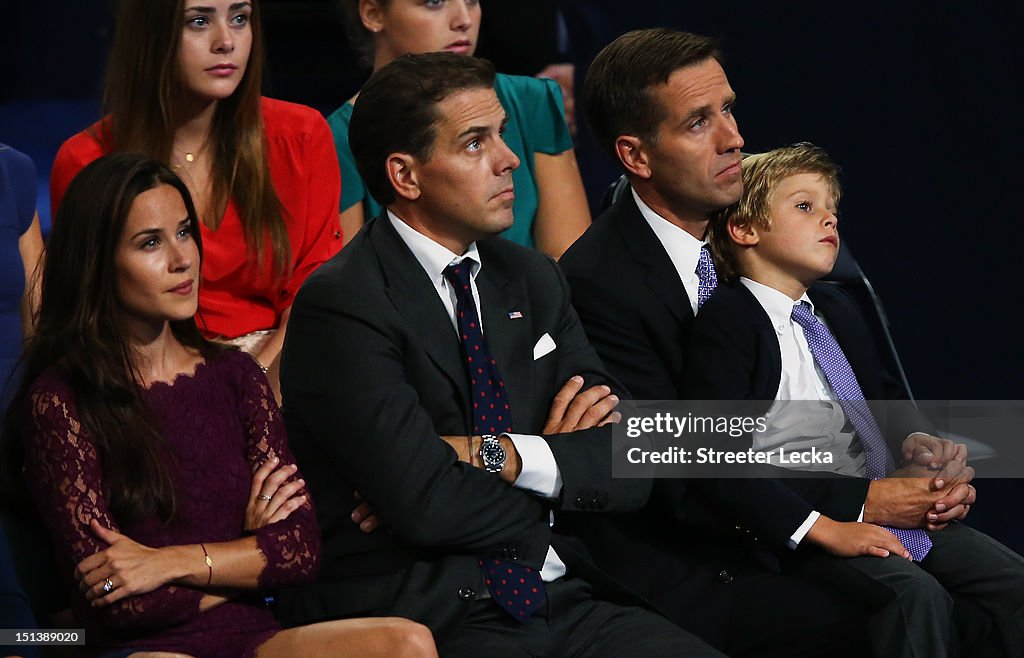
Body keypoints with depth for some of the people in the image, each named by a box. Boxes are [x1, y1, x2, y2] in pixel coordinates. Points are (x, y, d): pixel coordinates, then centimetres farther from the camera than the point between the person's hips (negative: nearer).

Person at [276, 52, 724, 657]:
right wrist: (558, 460, 0)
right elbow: (424, 504, -18)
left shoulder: (534, 280, 14)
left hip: (563, 601, 6)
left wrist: (492, 454, -10)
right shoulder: (341, 306, -7)